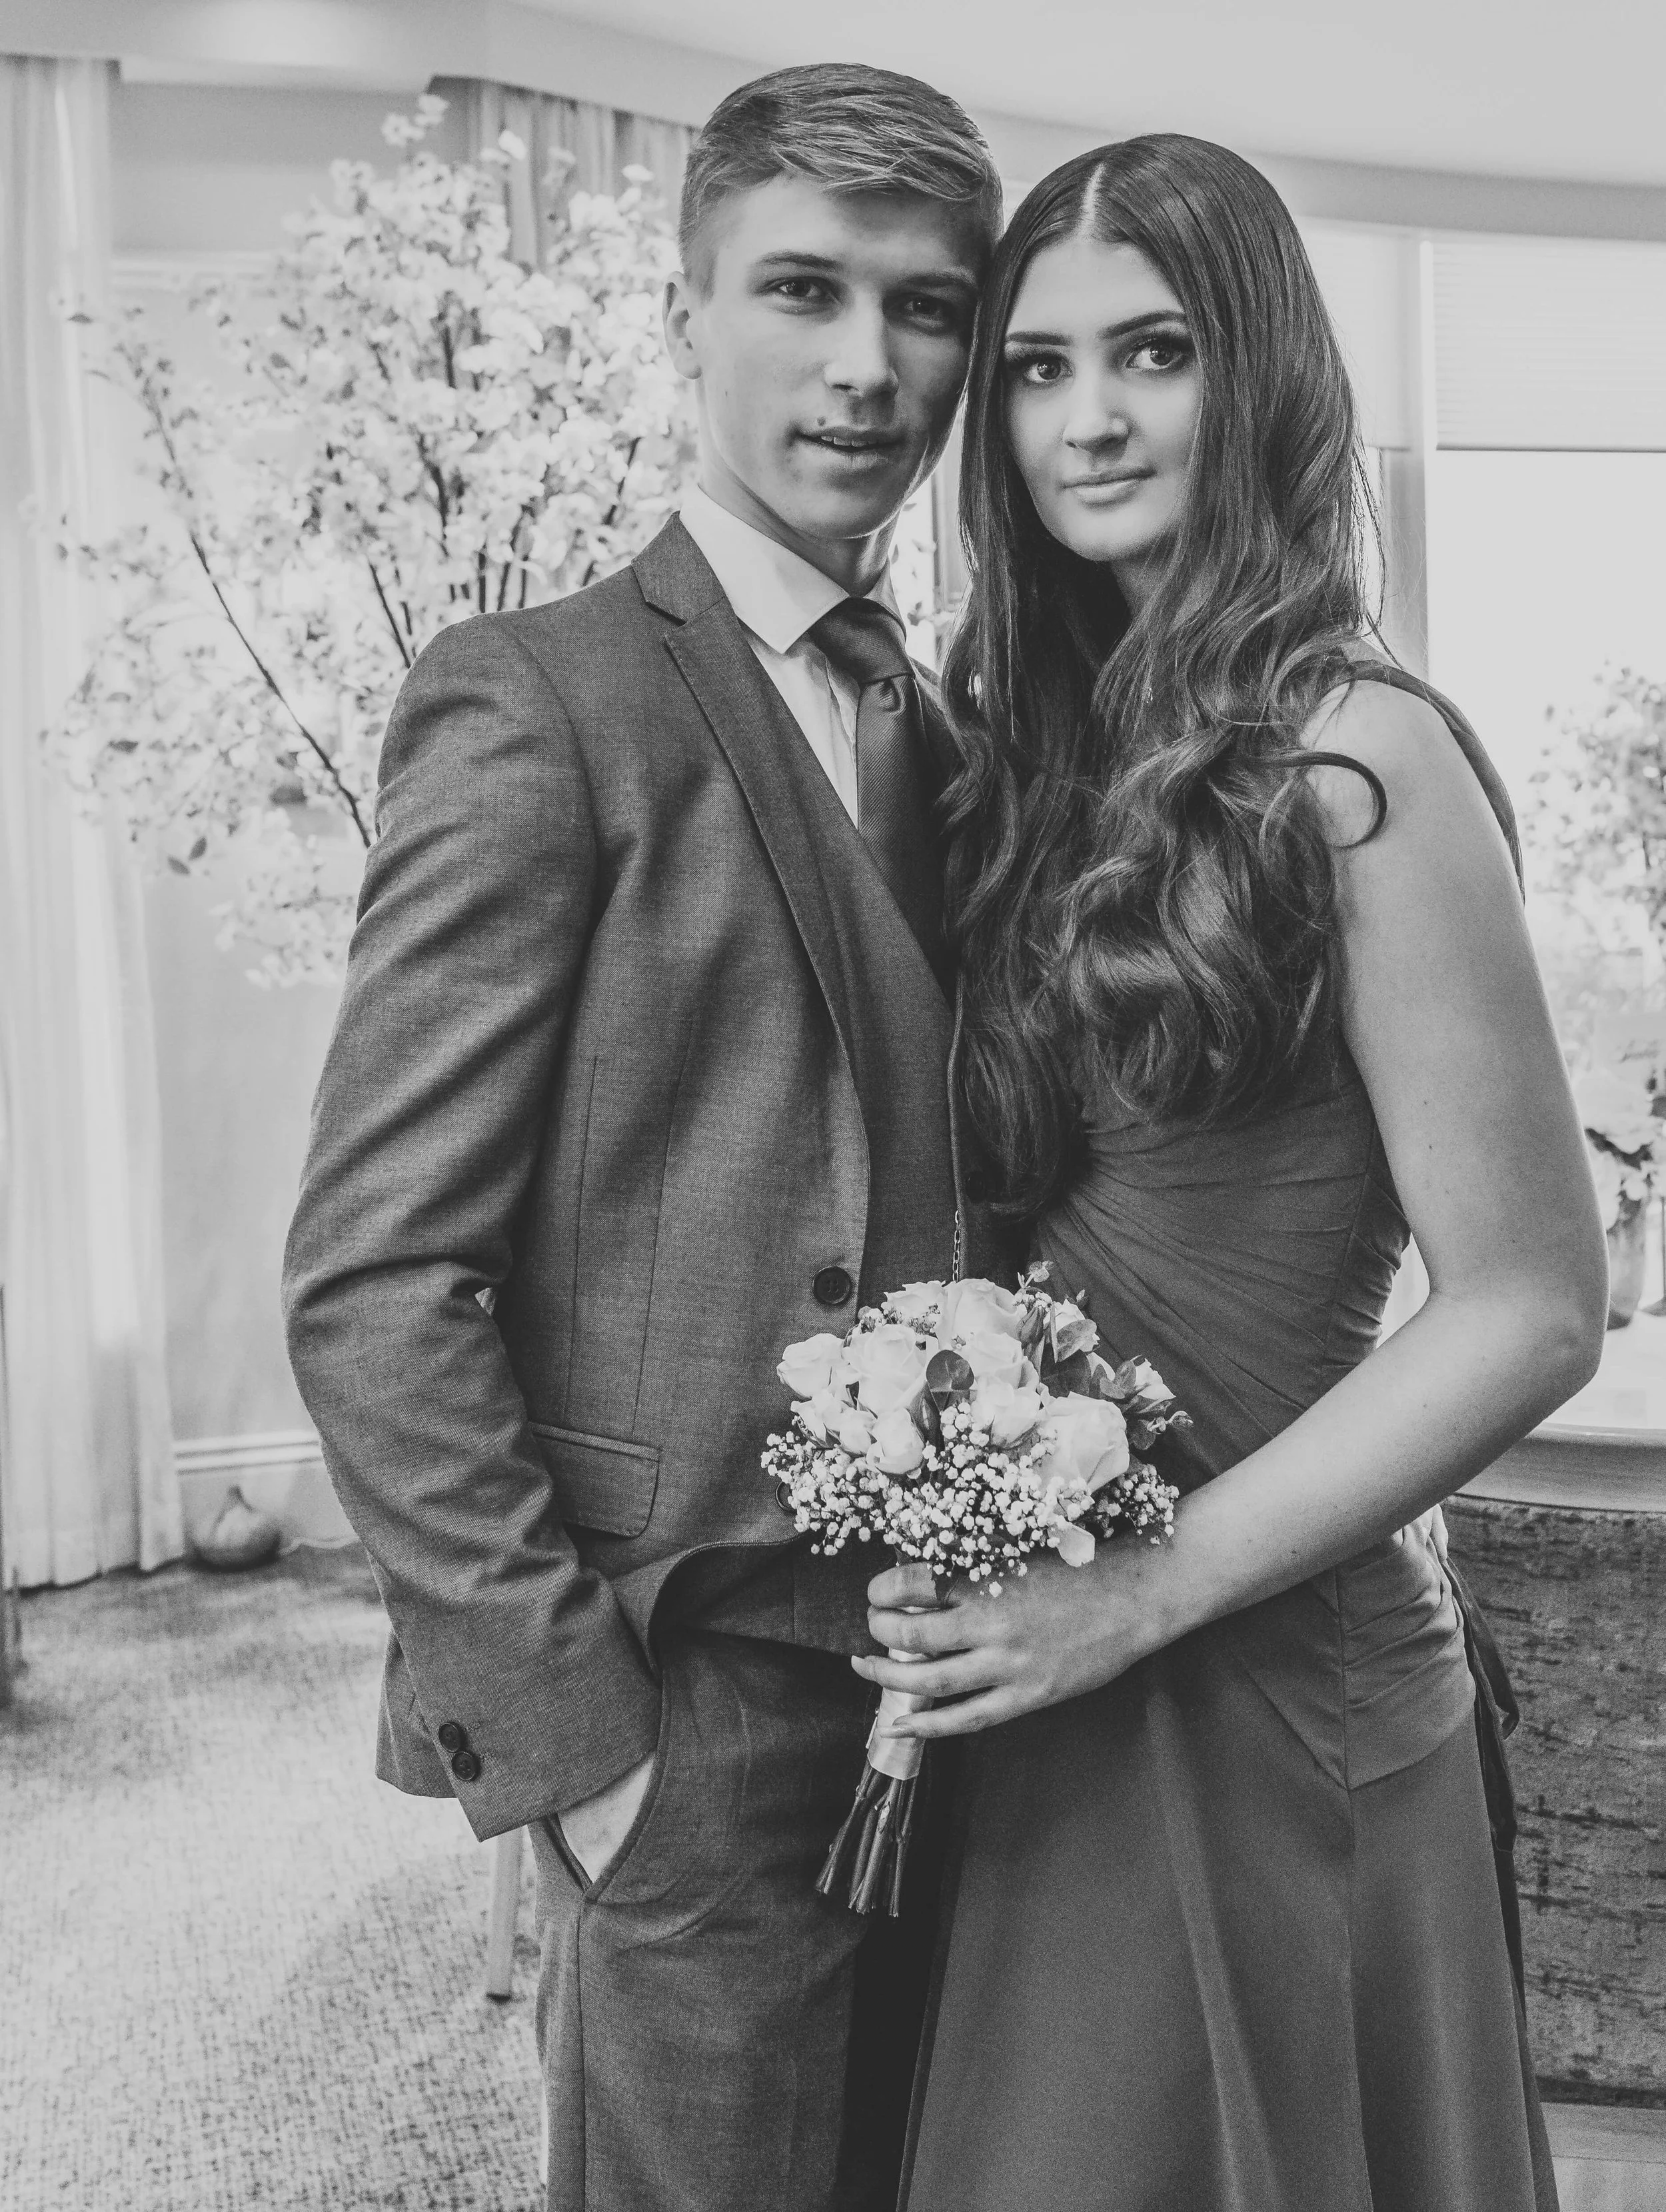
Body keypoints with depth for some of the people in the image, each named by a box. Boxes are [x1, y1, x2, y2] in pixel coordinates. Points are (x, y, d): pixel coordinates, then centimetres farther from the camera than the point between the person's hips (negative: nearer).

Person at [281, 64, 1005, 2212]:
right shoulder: (540, 705, -10)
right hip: (681, 1715, -6)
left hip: (937, 1693, 7)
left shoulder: (946, 744, 11)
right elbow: (371, 1286, -14)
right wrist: (561, 1721, -14)